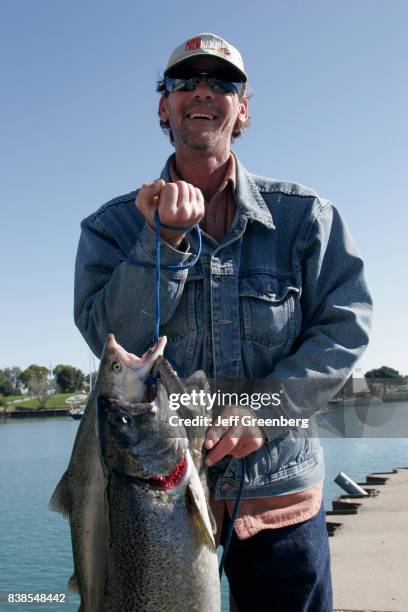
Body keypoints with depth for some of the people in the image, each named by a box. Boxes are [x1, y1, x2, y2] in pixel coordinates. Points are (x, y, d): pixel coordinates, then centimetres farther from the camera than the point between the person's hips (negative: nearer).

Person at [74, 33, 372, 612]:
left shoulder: (302, 214, 1)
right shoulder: (114, 225, 2)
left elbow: (345, 325, -4)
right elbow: (111, 338, -9)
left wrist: (268, 408, -17)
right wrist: (164, 240, -21)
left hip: (281, 494, 1)